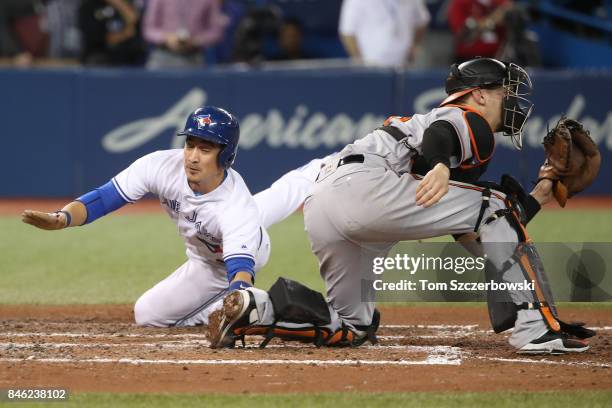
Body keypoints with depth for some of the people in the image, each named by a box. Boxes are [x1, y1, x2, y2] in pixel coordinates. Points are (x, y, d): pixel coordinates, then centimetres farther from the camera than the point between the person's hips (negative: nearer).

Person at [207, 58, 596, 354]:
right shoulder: (471, 122, 9)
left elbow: (472, 235, 30)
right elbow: (439, 135, -17)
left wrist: (535, 198, 33)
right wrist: (440, 166, -37)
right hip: (364, 183, -10)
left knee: (352, 328, 19)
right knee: (496, 207, -4)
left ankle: (253, 308, 0)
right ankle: (537, 329, -11)